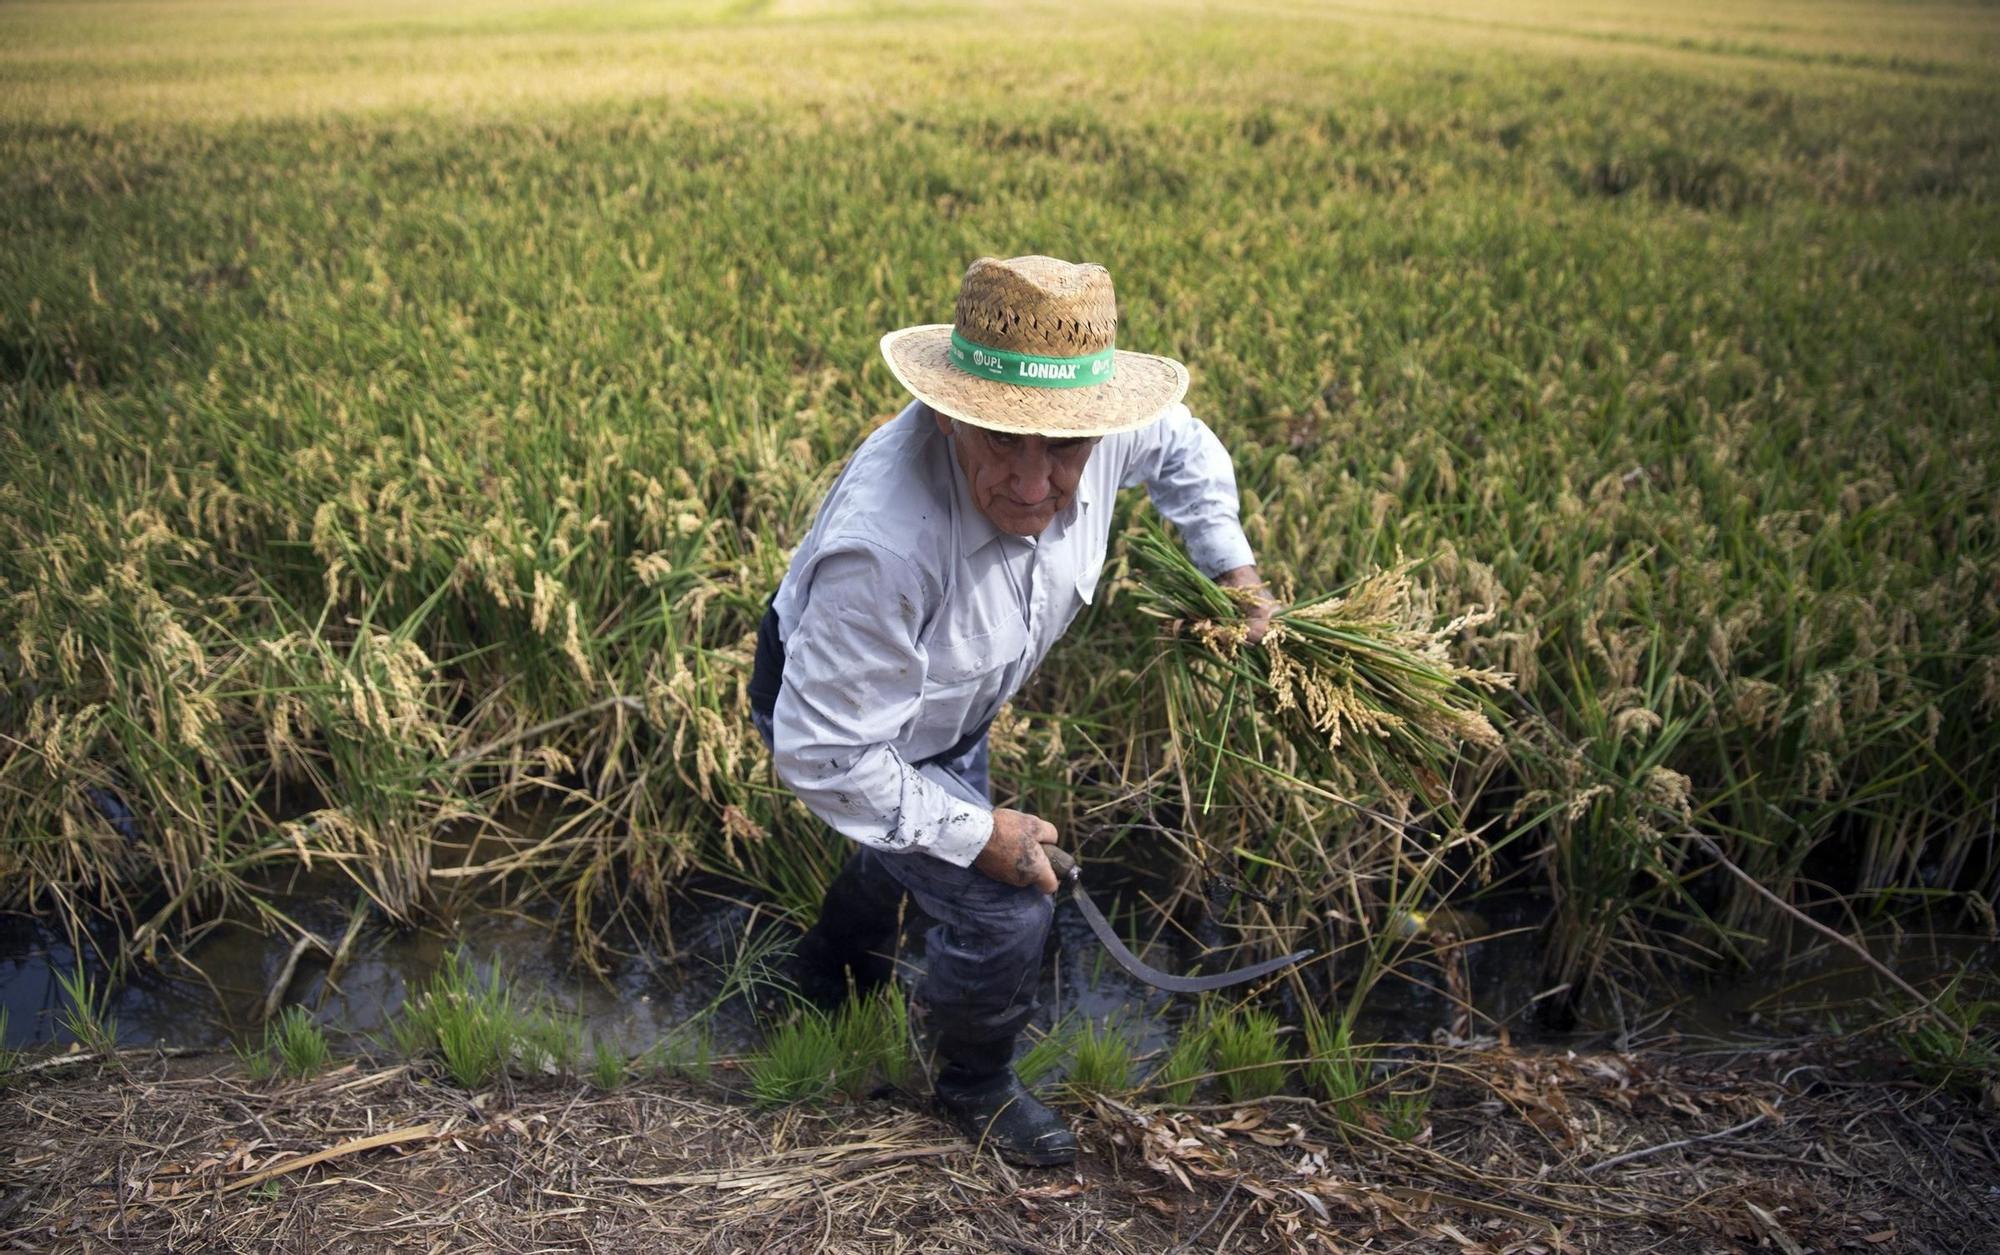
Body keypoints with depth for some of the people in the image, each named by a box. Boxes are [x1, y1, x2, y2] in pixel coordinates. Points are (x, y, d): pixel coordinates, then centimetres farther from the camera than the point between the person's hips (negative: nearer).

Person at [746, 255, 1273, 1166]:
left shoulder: (1099, 430, -28)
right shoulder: (885, 549, -48)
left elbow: (1181, 446, -1)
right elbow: (824, 754, -36)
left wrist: (1234, 569, 1)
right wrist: (978, 833, -26)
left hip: (949, 709, 7)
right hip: (836, 718, -7)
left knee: (908, 846, 31)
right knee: (1004, 910, -11)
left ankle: (834, 980, 65)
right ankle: (975, 1086, 24)